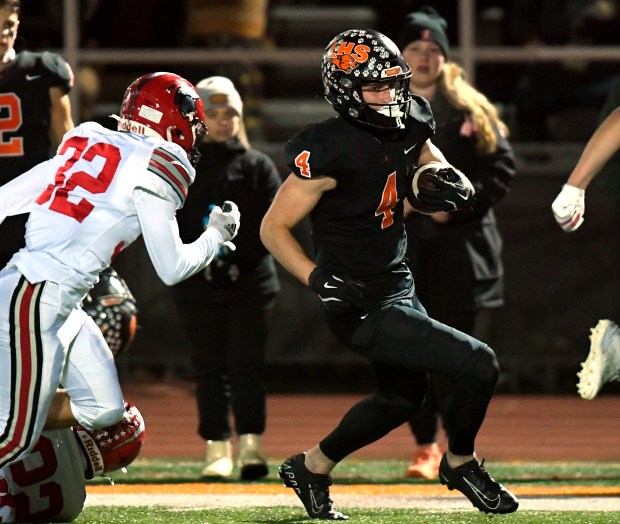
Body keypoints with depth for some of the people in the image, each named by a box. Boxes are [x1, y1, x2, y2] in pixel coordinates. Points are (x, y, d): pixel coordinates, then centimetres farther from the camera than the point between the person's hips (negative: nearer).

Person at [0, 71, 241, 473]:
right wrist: (217, 235, 13)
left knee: (104, 410, 12)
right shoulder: (157, 165, -8)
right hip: (36, 300, -9)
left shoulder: (88, 147, 16)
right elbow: (172, 269, -5)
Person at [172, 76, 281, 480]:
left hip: (250, 283, -1)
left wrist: (238, 261, -13)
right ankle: (218, 449, 5)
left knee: (247, 364, -7)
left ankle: (251, 446, -7)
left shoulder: (258, 166, 8)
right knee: (209, 367, 2)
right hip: (198, 285, 1)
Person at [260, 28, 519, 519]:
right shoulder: (332, 150, -23)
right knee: (478, 365, -14)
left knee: (404, 395, 29)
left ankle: (312, 466, 45)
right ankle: (460, 463, 14)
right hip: (364, 307, -9)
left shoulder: (405, 129, -1)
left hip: (398, 287, 9)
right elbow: (273, 228, -15)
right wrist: (318, 280, -26)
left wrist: (450, 185, -14)